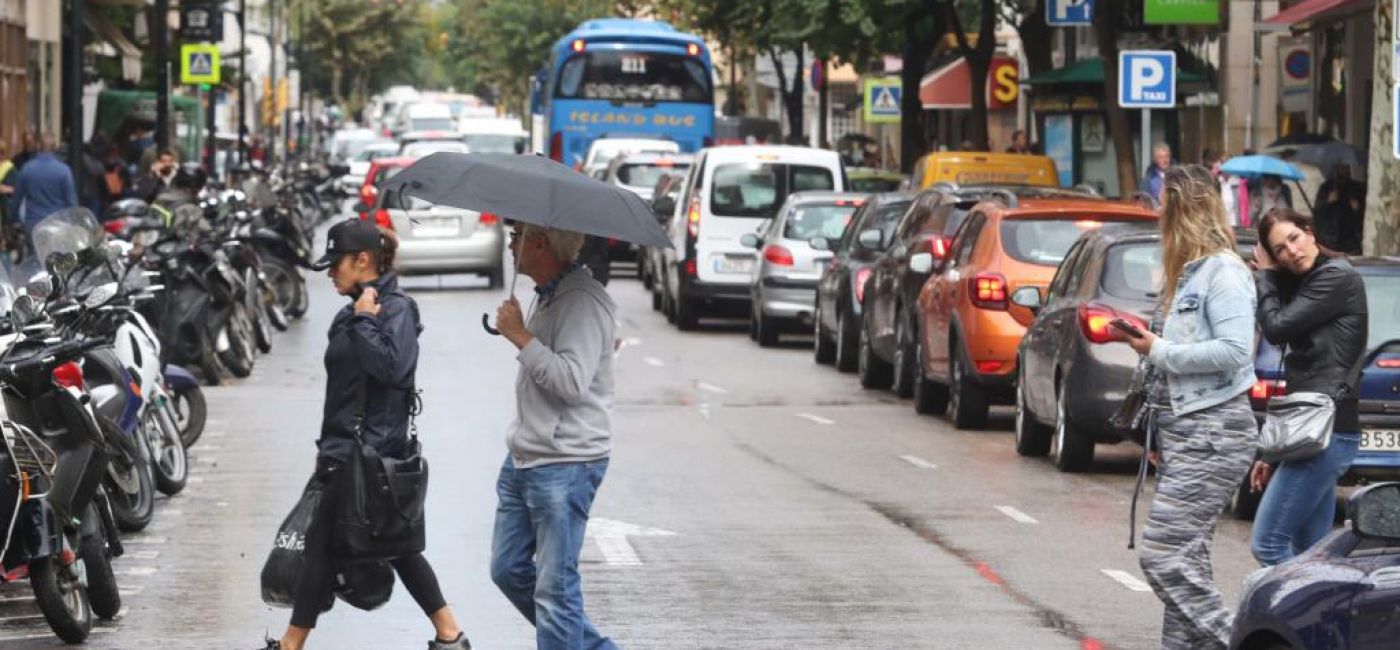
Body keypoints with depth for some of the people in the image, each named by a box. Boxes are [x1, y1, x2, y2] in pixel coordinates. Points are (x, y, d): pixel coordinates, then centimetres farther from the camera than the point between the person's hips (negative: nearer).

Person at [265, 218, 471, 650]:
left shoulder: (396, 310, -11)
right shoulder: (350, 314, 14)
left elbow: (392, 367, -28)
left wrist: (365, 320, -20)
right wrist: (327, 447, 22)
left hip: (369, 452, -9)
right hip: (346, 450, 9)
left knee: (321, 542, -5)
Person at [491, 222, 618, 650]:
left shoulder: (584, 301, -18)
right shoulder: (547, 295, 14)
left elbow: (571, 381, -28)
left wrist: (520, 335, -20)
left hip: (565, 465, -10)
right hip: (524, 458, 10)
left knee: (554, 589, -6)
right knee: (509, 570, 15)